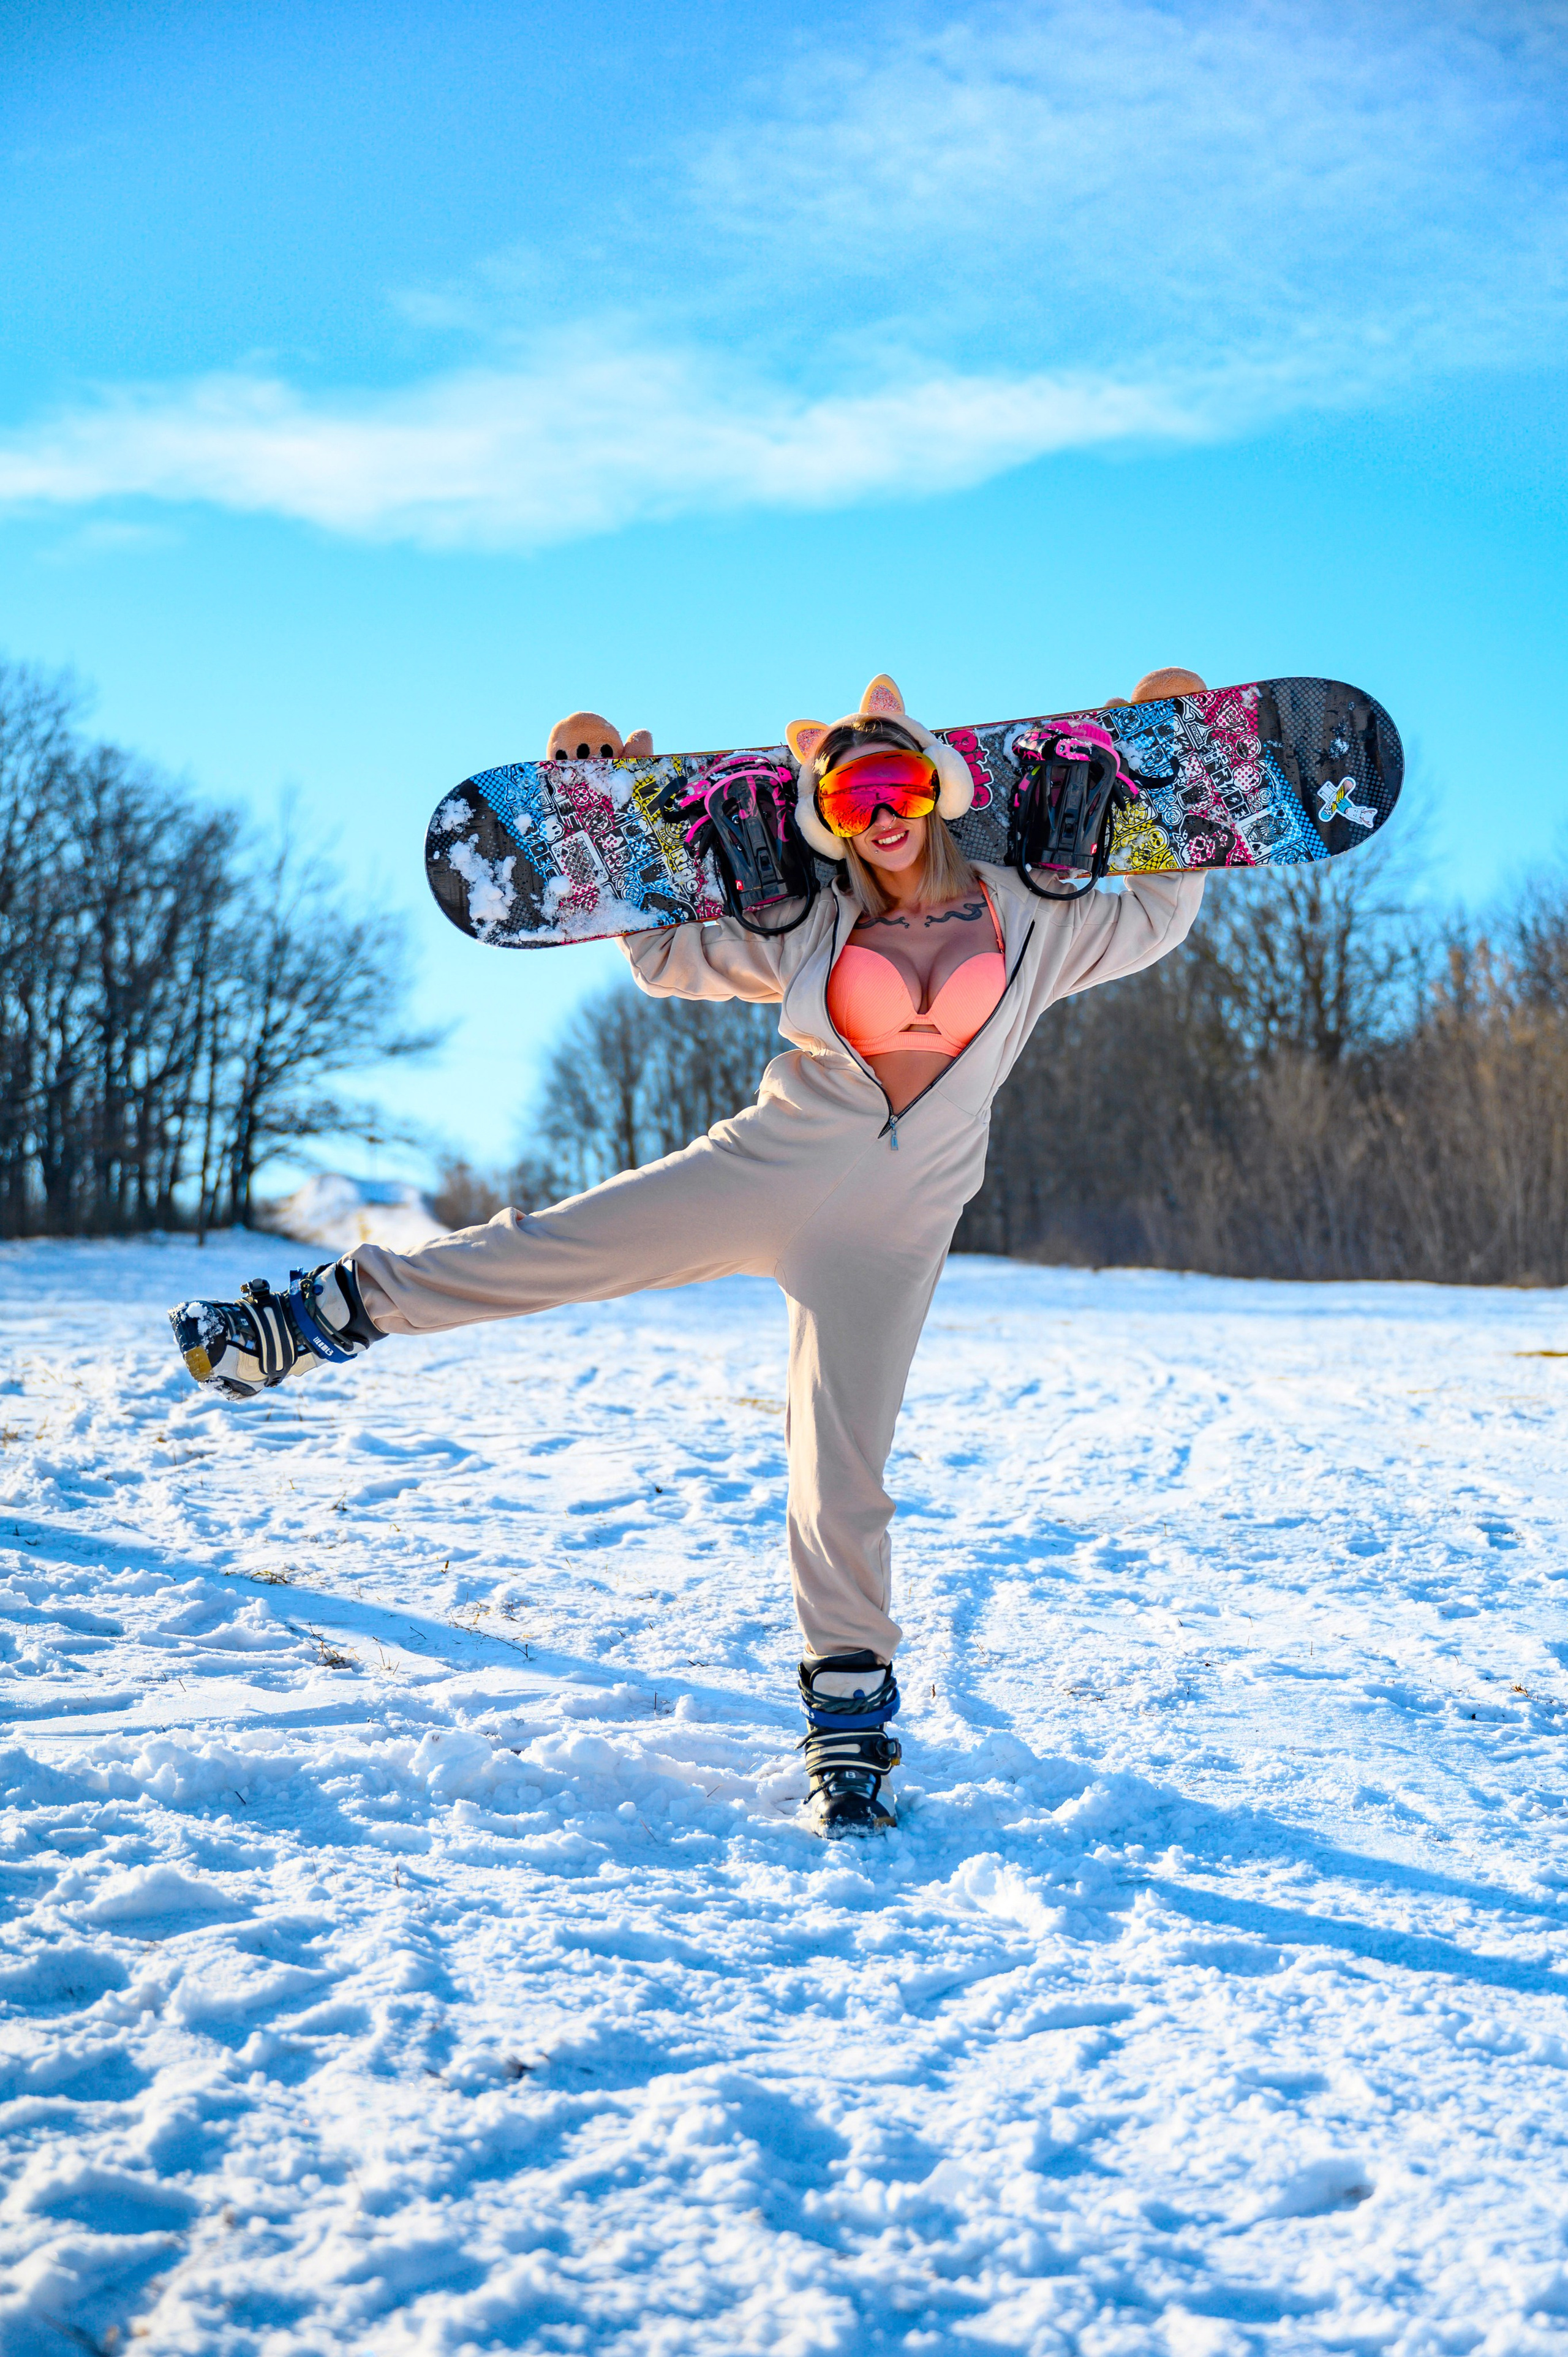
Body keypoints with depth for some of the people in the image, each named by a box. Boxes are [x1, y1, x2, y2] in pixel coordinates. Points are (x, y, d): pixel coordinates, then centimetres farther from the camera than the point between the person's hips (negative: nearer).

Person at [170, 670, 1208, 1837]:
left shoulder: (1028, 921, 5)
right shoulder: (809, 930, 6)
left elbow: (1156, 911, 14)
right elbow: (668, 955, 14)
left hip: (888, 1235, -1)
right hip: (763, 1171, 1)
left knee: (844, 1482, -1)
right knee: (546, 1250, -8)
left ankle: (851, 1729, 11)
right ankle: (310, 1319, 4)